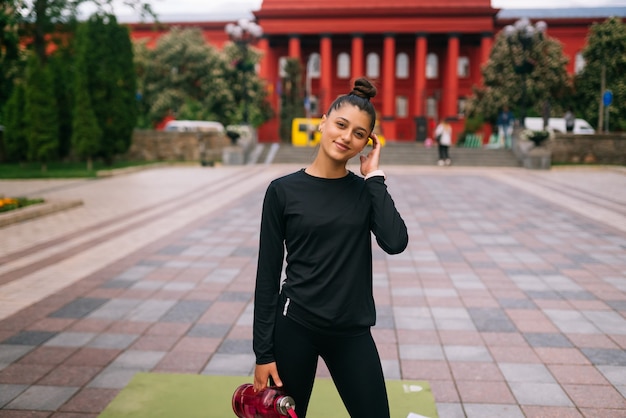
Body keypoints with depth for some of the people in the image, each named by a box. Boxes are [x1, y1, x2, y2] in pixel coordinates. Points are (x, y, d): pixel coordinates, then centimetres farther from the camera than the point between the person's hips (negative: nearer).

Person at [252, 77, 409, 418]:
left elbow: (395, 243, -17)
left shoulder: (366, 190, 2)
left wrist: (373, 175, -10)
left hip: (352, 331, 2)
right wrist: (263, 351, -5)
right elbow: (268, 273, -4)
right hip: (294, 326, -2)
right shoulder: (284, 190, -6)